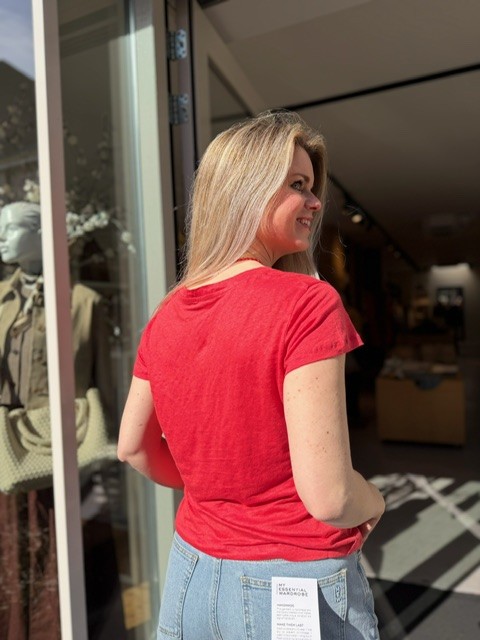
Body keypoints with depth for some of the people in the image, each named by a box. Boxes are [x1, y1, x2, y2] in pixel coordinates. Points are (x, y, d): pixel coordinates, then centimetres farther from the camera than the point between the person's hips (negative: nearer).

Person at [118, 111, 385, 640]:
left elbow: (132, 447, 8)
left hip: (191, 574, 5)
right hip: (298, 586, -4)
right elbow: (329, 497, -24)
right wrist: (373, 501, -3)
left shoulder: (166, 314, -3)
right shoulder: (308, 305, -22)